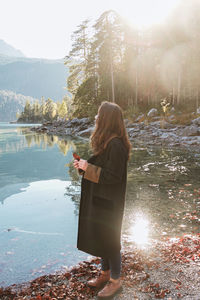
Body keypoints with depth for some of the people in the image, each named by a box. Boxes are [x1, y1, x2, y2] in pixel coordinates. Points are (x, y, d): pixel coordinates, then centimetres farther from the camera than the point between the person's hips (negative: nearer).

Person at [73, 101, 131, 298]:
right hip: (99, 199, 10)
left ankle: (115, 280, 27)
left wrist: (88, 168, -21)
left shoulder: (116, 145, -24)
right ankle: (105, 273, 40)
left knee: (108, 240, 6)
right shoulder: (105, 142, 7)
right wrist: (83, 166, 1)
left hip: (108, 202, -10)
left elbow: (114, 176, -25)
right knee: (100, 237, 21)